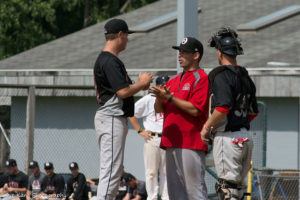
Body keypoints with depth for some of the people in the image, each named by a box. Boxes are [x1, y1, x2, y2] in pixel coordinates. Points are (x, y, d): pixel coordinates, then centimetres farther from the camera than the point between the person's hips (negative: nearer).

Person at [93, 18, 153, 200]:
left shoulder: (104, 59, 18)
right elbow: (123, 91, -22)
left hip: (113, 119, 11)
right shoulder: (110, 61, -16)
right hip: (112, 119, -11)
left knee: (115, 169, 14)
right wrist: (142, 83, -6)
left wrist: (140, 84, 12)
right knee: (111, 169, -12)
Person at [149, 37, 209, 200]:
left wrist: (169, 97, -15)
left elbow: (195, 109, -16)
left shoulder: (201, 78, -5)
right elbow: (159, 109, 18)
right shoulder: (174, 80, 20)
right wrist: (160, 98, -4)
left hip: (191, 143, -9)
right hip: (171, 143, 9)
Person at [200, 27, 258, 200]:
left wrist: (207, 127, -12)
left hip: (228, 138, -8)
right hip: (246, 137, 8)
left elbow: (223, 107, -23)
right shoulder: (245, 76, 15)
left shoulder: (221, 75, -11)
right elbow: (253, 112, 19)